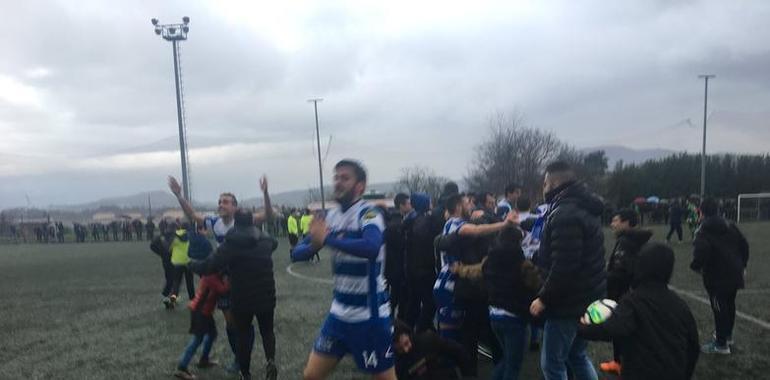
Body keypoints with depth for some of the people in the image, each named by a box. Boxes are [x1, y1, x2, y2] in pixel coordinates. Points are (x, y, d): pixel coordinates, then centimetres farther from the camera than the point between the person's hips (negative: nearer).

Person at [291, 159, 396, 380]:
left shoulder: (368, 214, -16)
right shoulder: (331, 216, 5)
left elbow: (371, 248, -37)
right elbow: (297, 253, 5)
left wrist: (326, 239, -28)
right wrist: (314, 245, -18)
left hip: (369, 315, -6)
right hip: (339, 312, 7)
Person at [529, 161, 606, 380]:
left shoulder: (566, 214, -22)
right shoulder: (584, 208, 11)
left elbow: (563, 267, -27)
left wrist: (543, 299, -17)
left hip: (569, 302, -10)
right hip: (588, 298, 10)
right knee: (577, 355, 23)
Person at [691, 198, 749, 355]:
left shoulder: (703, 232, -14)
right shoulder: (730, 226, 8)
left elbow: (701, 253, -29)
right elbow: (744, 245, 11)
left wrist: (696, 266, -10)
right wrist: (742, 264, 21)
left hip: (717, 277, -8)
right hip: (734, 274, 8)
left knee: (719, 309, 1)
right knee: (729, 305, 23)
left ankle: (721, 344, 8)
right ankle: (727, 335, 40)